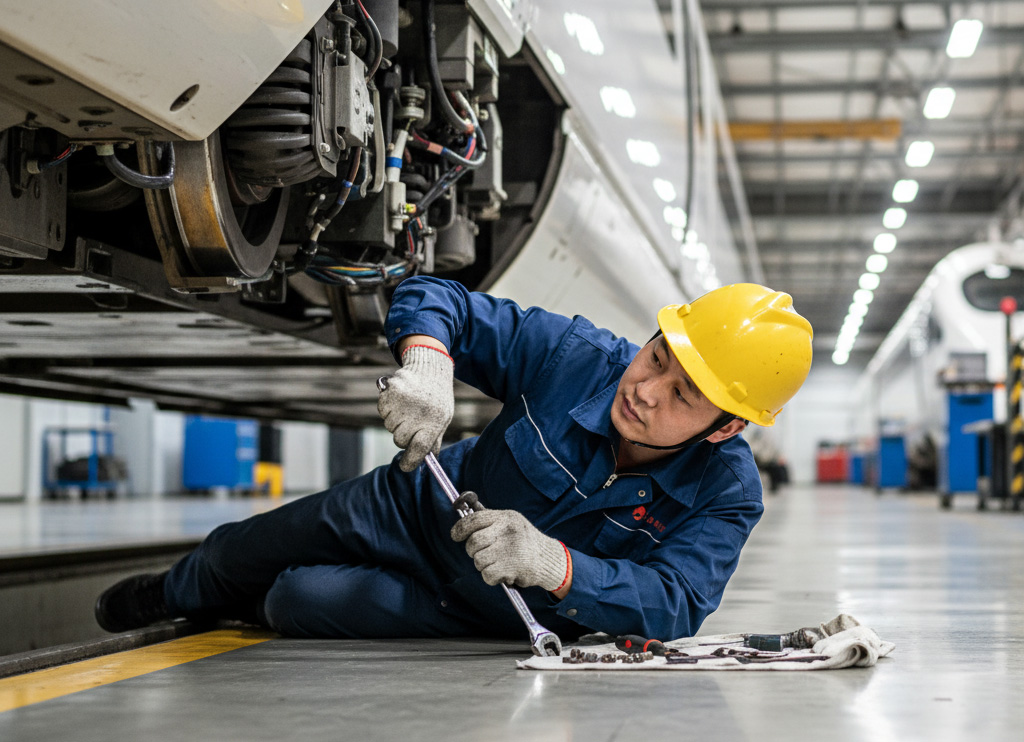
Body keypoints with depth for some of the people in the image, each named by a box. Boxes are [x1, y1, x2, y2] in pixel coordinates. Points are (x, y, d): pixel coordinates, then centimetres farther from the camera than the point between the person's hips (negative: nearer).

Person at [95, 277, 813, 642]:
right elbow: (434, 299, -22)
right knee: (233, 559, 12)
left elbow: (675, 602, -41)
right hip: (423, 509, 2)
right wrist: (427, 361, -46)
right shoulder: (577, 356, -27)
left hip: (502, 617, -2)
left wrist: (553, 564, -56)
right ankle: (174, 597, 52)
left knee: (295, 604, -17)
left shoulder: (726, 493, -29)